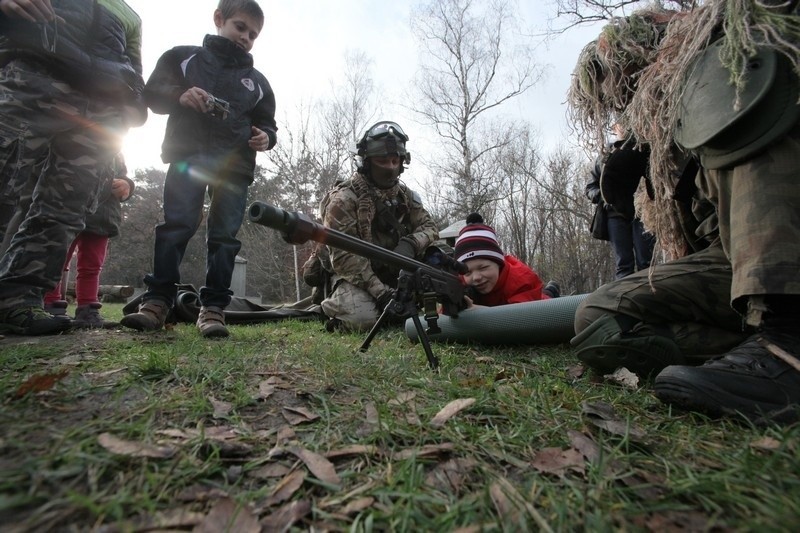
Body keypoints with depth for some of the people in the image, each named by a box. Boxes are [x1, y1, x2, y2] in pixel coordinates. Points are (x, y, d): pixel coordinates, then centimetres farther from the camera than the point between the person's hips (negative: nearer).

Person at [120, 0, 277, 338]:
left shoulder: (257, 81, 25)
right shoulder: (183, 56, 19)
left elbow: (268, 124, 24)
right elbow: (152, 93, 13)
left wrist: (266, 137, 0)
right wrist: (179, 95, -8)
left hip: (235, 163, 2)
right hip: (187, 155, -1)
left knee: (225, 234, -6)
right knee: (176, 226, -10)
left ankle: (213, 308, -4)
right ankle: (157, 301, -4)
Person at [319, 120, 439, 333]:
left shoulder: (404, 195, 8)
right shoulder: (344, 199, -13)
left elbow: (428, 226, 4)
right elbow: (344, 256, -20)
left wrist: (410, 243, -20)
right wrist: (379, 291, -28)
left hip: (392, 275, 6)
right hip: (352, 278, -6)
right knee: (363, 318, -33)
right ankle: (335, 304, 3)